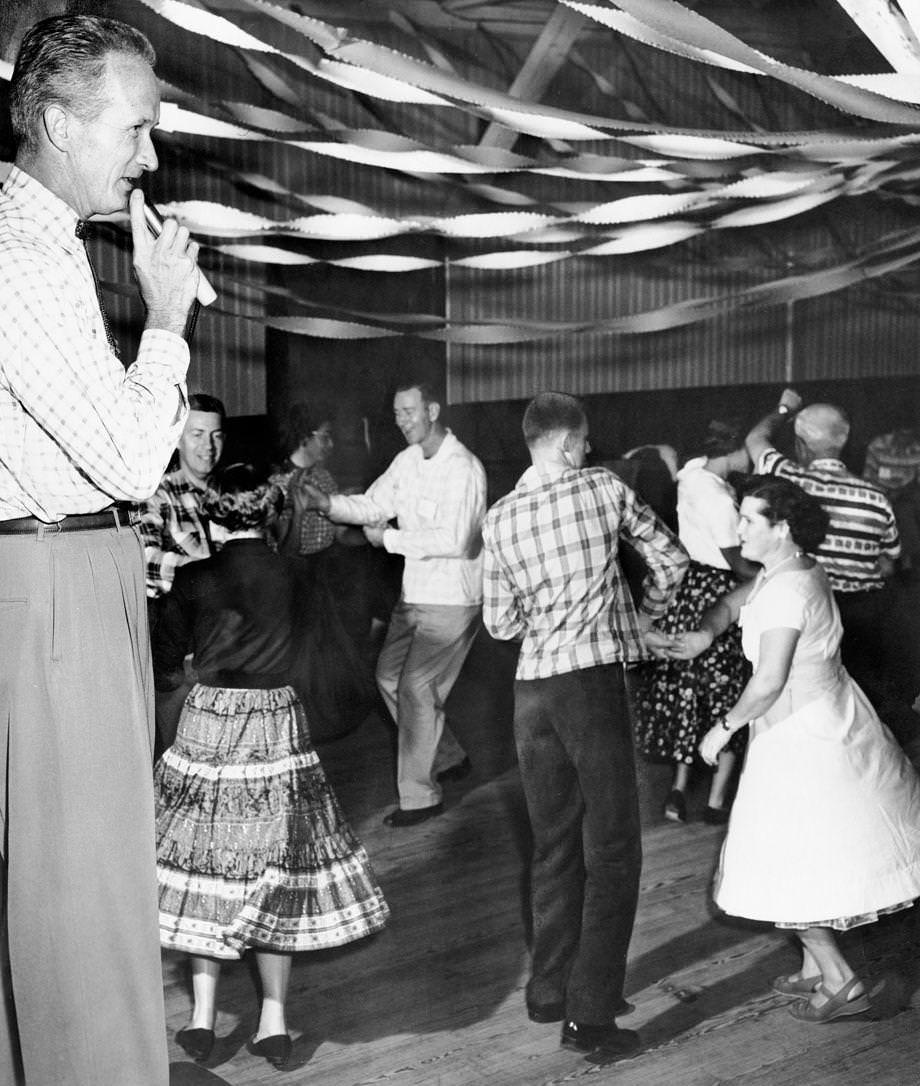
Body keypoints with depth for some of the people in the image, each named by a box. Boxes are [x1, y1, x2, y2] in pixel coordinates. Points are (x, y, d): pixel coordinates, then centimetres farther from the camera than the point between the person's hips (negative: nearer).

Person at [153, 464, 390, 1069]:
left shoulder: (195, 579, -7)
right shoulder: (289, 574, -3)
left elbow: (166, 660, 2)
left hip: (208, 723, -1)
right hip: (279, 720, 1)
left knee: (208, 864, 11)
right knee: (275, 869, 8)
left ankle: (204, 1014, 12)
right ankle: (275, 1020, 10)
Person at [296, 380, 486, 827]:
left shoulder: (462, 468, -19)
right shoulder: (407, 460, 7)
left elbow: (455, 540, -27)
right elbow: (374, 505, 6)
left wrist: (390, 539, -19)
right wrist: (326, 502, -12)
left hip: (452, 601, -9)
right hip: (414, 595, 9)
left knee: (415, 688, -9)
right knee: (389, 677, 15)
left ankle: (419, 796, 5)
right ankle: (449, 757, 33)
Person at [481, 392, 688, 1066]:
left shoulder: (499, 518, 5)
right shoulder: (603, 488, -4)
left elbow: (500, 623, 6)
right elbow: (671, 558, 5)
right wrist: (647, 613, 22)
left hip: (532, 688, 5)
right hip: (594, 680, -5)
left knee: (554, 844, 17)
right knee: (612, 851, 2)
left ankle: (550, 990, 28)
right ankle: (589, 1015, 2)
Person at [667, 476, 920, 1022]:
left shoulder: (786, 591, -25)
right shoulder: (799, 568, 4)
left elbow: (769, 681, -31)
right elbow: (734, 603, 15)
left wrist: (724, 727, -17)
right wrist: (705, 633, -4)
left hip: (802, 736, -10)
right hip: (828, 725, 10)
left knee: (789, 869, 4)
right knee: (823, 855, 20)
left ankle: (841, 981, 13)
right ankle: (817, 967, 32)